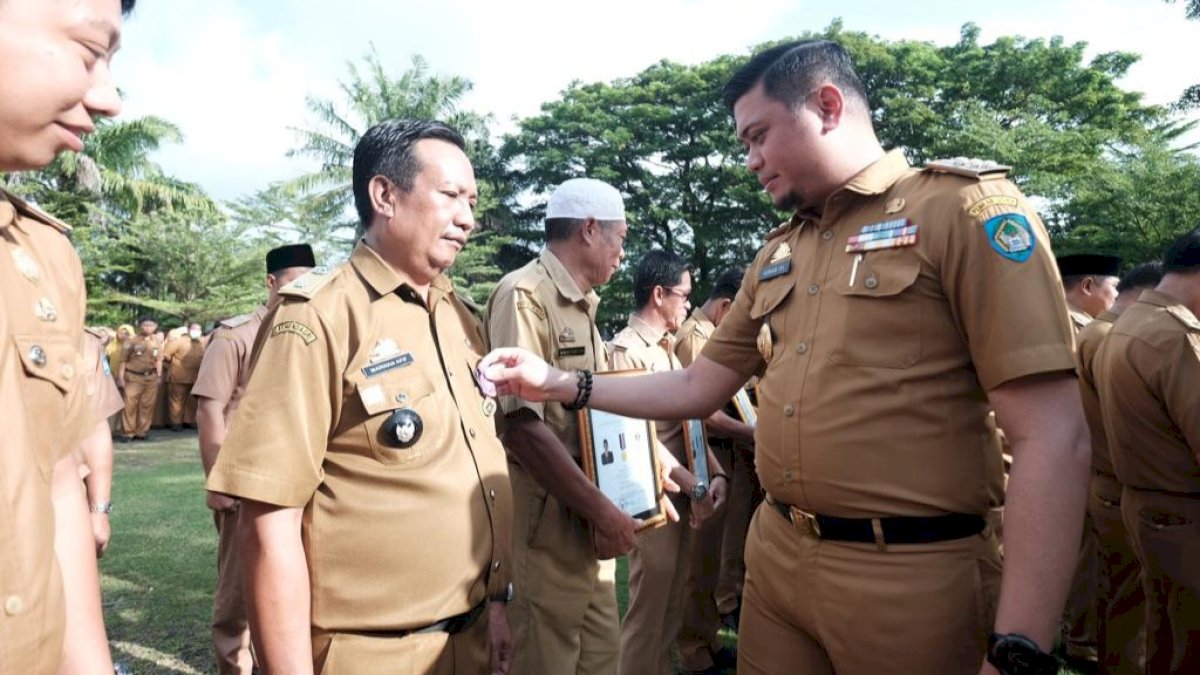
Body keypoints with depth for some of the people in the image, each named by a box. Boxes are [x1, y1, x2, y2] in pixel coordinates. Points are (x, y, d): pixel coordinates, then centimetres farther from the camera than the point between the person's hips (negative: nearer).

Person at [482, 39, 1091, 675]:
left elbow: (1052, 435, -15)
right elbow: (698, 389, 15)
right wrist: (557, 382, 7)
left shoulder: (963, 207, -9)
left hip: (908, 576, -6)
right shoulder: (775, 258, 12)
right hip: (774, 559, 6)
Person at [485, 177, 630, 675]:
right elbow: (521, 425, -24)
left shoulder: (581, 306, 15)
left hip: (589, 525, 9)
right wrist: (603, 512, -19)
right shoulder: (524, 295, -15)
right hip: (551, 526, -9)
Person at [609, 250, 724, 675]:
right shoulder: (627, 349, -15)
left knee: (672, 605, 19)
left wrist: (716, 473, -3)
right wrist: (696, 487, -16)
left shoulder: (668, 349, 13)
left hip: (683, 495, 9)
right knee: (648, 610, 2)